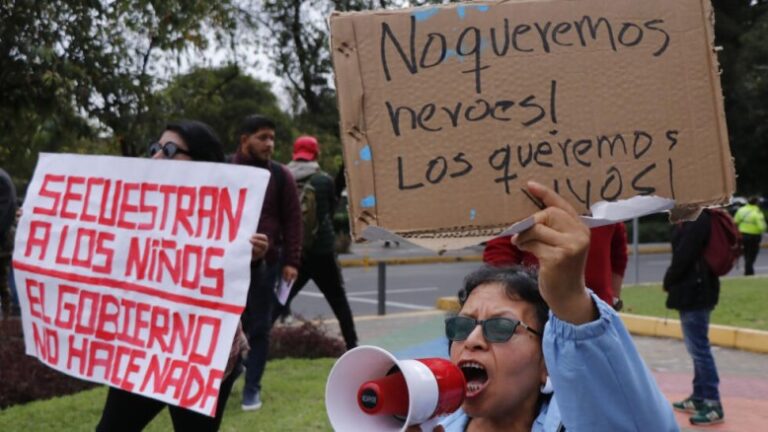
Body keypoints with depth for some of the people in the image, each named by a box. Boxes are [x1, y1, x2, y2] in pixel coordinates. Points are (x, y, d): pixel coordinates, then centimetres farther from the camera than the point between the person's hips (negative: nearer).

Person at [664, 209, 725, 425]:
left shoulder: (698, 220, -20)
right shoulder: (694, 218, 11)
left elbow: (683, 256, -21)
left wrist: (668, 281, -6)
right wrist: (673, 282, 10)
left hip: (694, 292, -11)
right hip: (695, 289, 11)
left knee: (699, 348, -5)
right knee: (697, 347, 16)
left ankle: (713, 404, 1)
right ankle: (699, 398, 24)